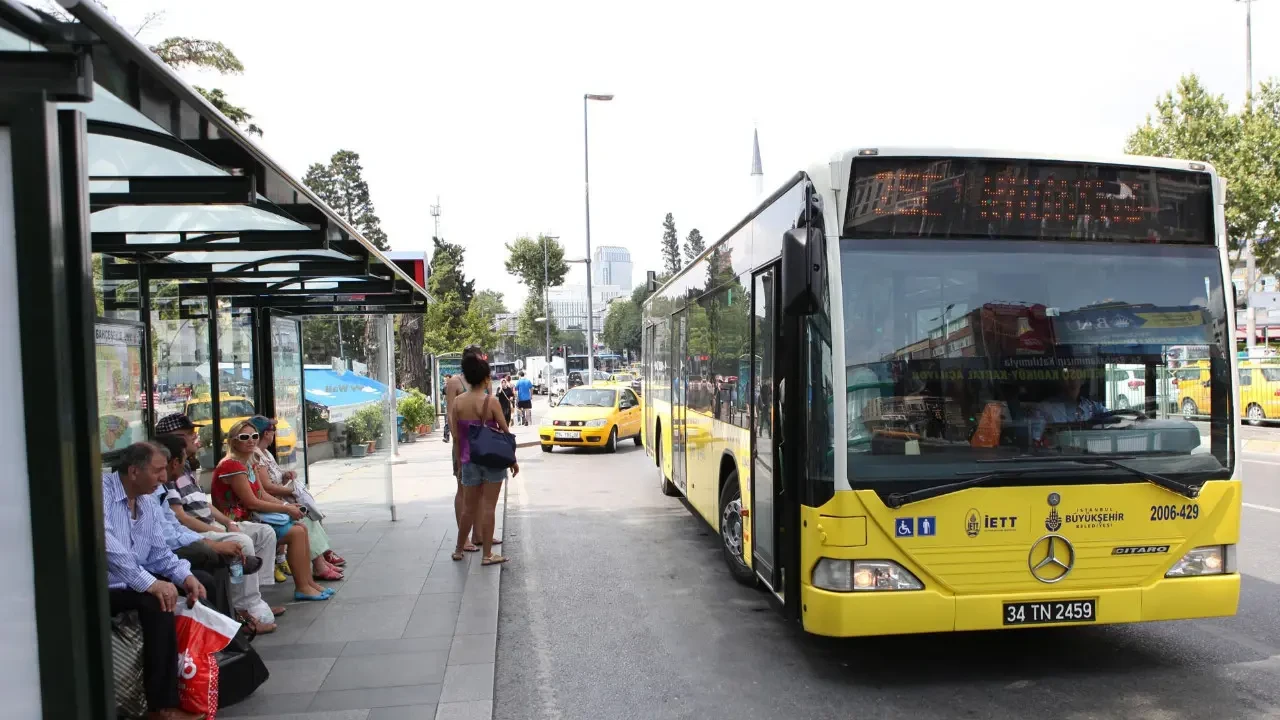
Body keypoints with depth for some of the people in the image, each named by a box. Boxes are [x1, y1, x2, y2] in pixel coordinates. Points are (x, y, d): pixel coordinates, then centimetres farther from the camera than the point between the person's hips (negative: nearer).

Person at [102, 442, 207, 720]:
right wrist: (149, 583, -33)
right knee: (157, 602, -30)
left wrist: (185, 577, -10)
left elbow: (159, 553, 11)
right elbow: (104, 543, -29)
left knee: (198, 585, -1)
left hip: (134, 584, 9)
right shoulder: (101, 489, -16)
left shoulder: (149, 507, 12)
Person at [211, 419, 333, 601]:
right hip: (238, 523, -10)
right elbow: (252, 502, -20)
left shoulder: (247, 464, 14)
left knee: (302, 528, 4)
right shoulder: (231, 466, -18)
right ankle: (302, 588, -8)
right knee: (296, 533, -15)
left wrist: (288, 506, -1)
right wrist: (286, 509, -13)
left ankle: (309, 582, 6)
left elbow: (263, 495, 13)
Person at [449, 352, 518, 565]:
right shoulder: (490, 402, -12)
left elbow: (456, 435, 2)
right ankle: (487, 554, 8)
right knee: (488, 507, 3)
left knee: (468, 507, 16)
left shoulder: (457, 402, -2)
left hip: (469, 460, 3)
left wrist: (459, 460, 13)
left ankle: (459, 549, 27)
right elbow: (505, 433, -6)